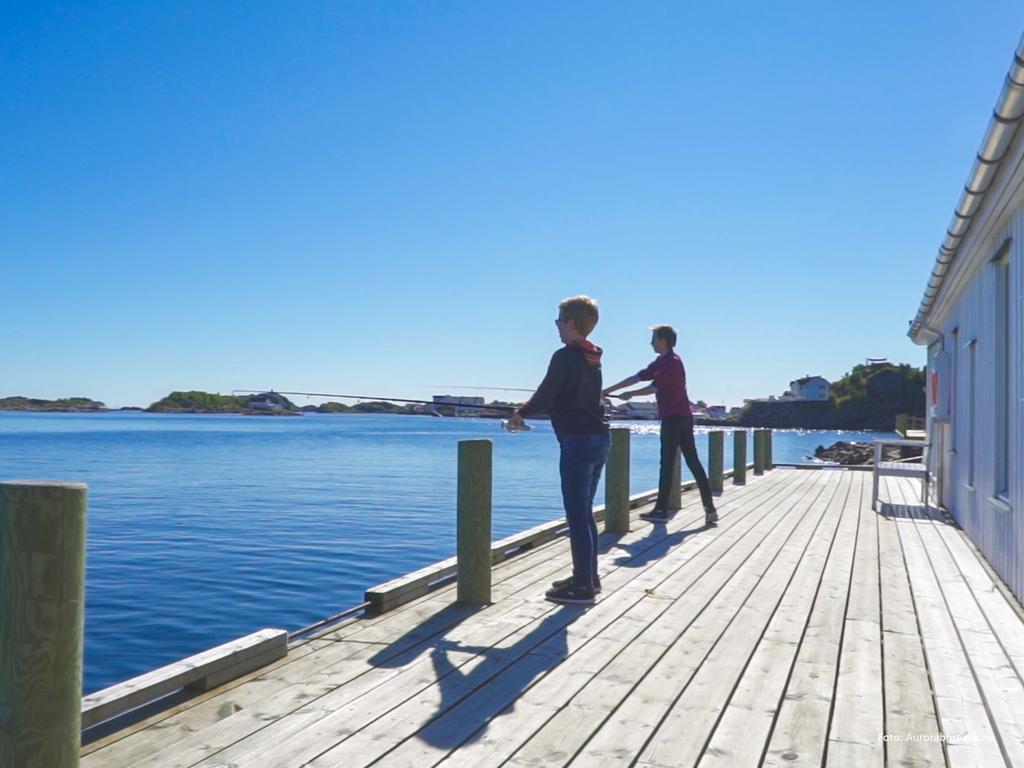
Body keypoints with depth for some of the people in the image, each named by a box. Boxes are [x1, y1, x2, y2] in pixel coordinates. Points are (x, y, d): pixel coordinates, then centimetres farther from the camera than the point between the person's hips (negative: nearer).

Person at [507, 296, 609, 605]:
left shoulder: (565, 356, -13)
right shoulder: (592, 358, 13)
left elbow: (546, 395, -10)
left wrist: (521, 413, 8)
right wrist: (532, 410, 24)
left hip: (578, 440, -9)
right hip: (599, 439, 9)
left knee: (577, 516, -3)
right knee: (585, 512, 17)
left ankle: (583, 587, 1)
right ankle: (588, 577, 25)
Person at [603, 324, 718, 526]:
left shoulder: (672, 362, -12)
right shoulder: (662, 362, 16)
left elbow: (653, 387, -13)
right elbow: (637, 378, 14)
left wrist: (630, 395, 0)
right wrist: (609, 390, 11)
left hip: (673, 418, -9)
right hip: (684, 418, 9)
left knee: (667, 465, -4)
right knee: (693, 462, 7)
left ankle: (661, 510, 2)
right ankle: (709, 508, 7)